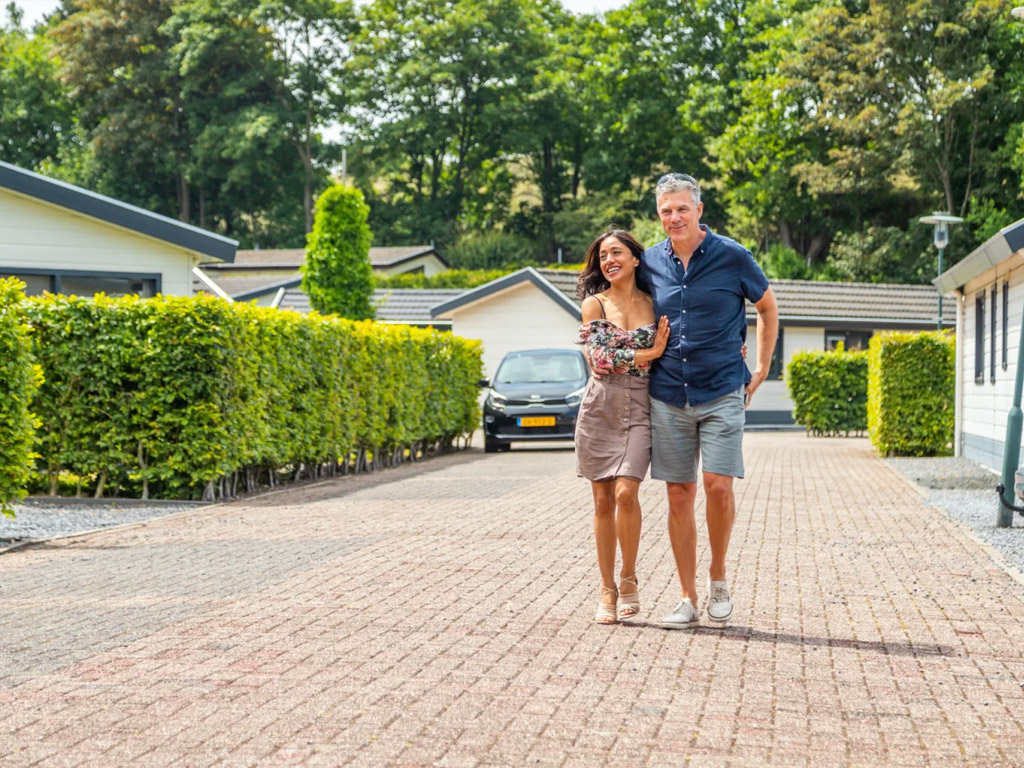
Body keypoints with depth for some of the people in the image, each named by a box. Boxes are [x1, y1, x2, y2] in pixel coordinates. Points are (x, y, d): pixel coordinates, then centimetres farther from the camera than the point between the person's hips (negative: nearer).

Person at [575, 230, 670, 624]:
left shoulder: (654, 304, 9)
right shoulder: (594, 303, 3)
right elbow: (600, 357, -7)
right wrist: (649, 354, -8)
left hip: (640, 409, 0)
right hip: (601, 407, 0)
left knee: (626, 493, -16)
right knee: (603, 500, 1)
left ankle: (629, 579, 2)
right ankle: (607, 591, 10)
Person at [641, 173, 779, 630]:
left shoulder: (732, 257, -4)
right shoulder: (650, 263, 5)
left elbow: (768, 308, 11)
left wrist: (761, 370, 8)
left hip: (721, 392, -3)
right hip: (667, 397, 3)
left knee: (718, 485, -14)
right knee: (679, 495, 4)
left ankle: (718, 578, 10)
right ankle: (688, 600, 11)